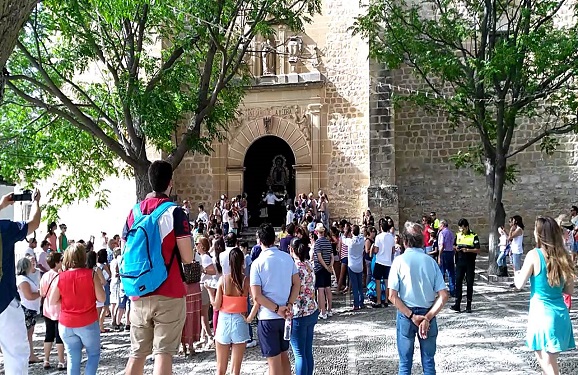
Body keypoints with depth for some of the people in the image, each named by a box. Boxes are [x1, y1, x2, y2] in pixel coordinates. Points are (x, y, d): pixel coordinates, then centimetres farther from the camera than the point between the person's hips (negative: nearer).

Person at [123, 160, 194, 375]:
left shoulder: (134, 213, 7)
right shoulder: (175, 212, -9)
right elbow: (187, 258, -10)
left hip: (139, 294, 5)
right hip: (168, 294, -5)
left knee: (137, 353, 14)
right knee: (163, 352, -1)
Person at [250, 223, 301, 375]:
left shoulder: (257, 263, -12)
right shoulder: (287, 257, 1)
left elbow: (257, 296, -17)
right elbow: (297, 283, 2)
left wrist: (277, 309, -11)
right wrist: (289, 305, -6)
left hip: (268, 317, -5)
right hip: (285, 316, 5)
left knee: (274, 361, 4)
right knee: (283, 354, 21)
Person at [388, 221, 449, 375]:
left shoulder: (399, 261, -8)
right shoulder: (430, 261, -2)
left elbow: (392, 296, -14)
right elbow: (444, 296, -8)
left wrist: (411, 315, -12)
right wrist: (427, 317, -12)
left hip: (406, 315, -2)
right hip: (428, 314, 2)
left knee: (405, 362, 11)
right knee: (429, 361, 14)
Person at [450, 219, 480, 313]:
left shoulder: (474, 236, -5)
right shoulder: (458, 235, 9)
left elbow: (478, 250, -9)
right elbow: (454, 245, 21)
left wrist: (467, 250, -22)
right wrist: (456, 248, -2)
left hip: (470, 263, -3)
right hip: (459, 262, 4)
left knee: (469, 284, 4)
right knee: (458, 282, -3)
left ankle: (468, 305, 11)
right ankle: (457, 304, -2)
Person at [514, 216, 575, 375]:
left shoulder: (534, 255, -12)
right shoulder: (563, 257, 4)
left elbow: (519, 284, -8)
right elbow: (569, 290, 10)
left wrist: (516, 274, 12)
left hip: (541, 313, -6)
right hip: (561, 314, 6)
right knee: (550, 360, 19)